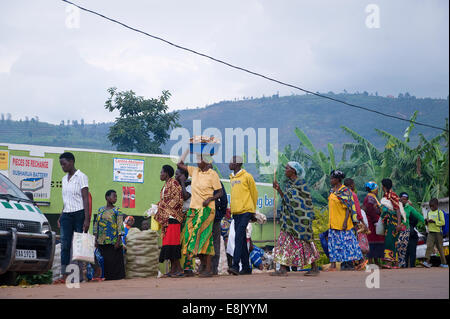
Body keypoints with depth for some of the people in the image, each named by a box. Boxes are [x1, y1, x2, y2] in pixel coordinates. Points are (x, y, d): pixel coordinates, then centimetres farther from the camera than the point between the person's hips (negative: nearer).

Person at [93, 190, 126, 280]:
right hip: (102, 242, 4)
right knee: (104, 261, 5)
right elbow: (96, 225, 13)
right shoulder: (100, 210, 11)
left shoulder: (117, 211, -1)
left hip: (113, 242, -4)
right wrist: (96, 240, 7)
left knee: (114, 261, -5)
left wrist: (118, 241, -13)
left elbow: (120, 226, -6)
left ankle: (114, 276, 2)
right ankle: (105, 276, 14)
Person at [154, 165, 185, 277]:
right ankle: (173, 269, 8)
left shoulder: (173, 183, -7)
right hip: (166, 218, 10)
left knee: (172, 242, -13)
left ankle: (179, 269, -12)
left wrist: (166, 208, -14)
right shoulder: (165, 185, 22)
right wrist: (156, 208, 9)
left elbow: (178, 198, -15)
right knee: (168, 243, 7)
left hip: (172, 217, -10)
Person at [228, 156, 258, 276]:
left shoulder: (247, 176, -5)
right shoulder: (232, 178, 16)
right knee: (242, 240, 8)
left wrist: (253, 209, 5)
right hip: (236, 212, 7)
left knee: (239, 237, -17)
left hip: (246, 211, -7)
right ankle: (246, 267, 13)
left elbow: (254, 193, 1)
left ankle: (235, 265, -22)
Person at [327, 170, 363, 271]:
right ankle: (333, 265, 8)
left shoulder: (345, 191, -11)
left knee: (346, 242, -5)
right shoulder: (332, 191, 13)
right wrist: (330, 221, 18)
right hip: (333, 223, 8)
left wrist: (345, 221, -21)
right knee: (334, 243, 6)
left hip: (342, 223, -8)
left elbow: (349, 208, -14)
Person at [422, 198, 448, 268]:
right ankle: (427, 261, -20)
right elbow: (427, 223, 23)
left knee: (440, 248, 4)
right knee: (429, 246, -11)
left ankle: (444, 263, 14)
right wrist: (426, 221, 0)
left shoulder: (440, 212, -2)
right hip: (430, 232, 4)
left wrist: (434, 221, -18)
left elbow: (443, 222, -9)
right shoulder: (429, 213, 14)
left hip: (438, 232, -4)